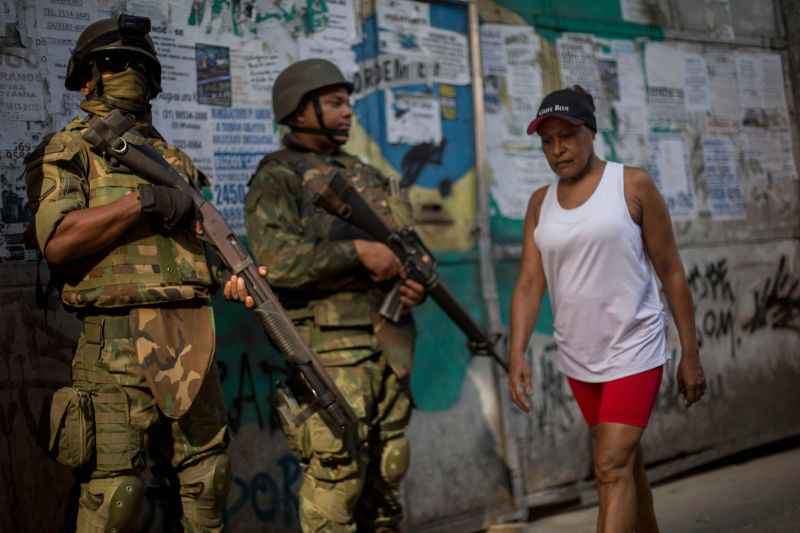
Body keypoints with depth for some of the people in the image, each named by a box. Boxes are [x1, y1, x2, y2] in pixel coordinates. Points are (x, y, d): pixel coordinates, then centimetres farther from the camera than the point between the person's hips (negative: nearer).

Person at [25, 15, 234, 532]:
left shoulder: (175, 159, 20)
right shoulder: (69, 150, 3)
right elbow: (57, 242, -12)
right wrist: (141, 202, -16)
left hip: (192, 340, 6)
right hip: (118, 343, -6)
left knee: (209, 477, 11)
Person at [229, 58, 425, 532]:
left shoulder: (369, 177, 20)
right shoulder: (277, 178, -2)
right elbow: (276, 257, -17)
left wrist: (417, 284, 0)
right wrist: (357, 251, -19)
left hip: (391, 345, 7)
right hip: (330, 347, -7)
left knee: (388, 473, 11)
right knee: (337, 474, -8)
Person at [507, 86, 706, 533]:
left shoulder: (633, 185, -7)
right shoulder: (540, 203, 4)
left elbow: (671, 272, -5)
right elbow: (529, 283, -1)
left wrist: (691, 354, -4)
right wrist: (517, 353, -16)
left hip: (633, 350, -5)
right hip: (579, 357, 5)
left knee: (613, 468, -13)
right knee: (625, 461, 19)